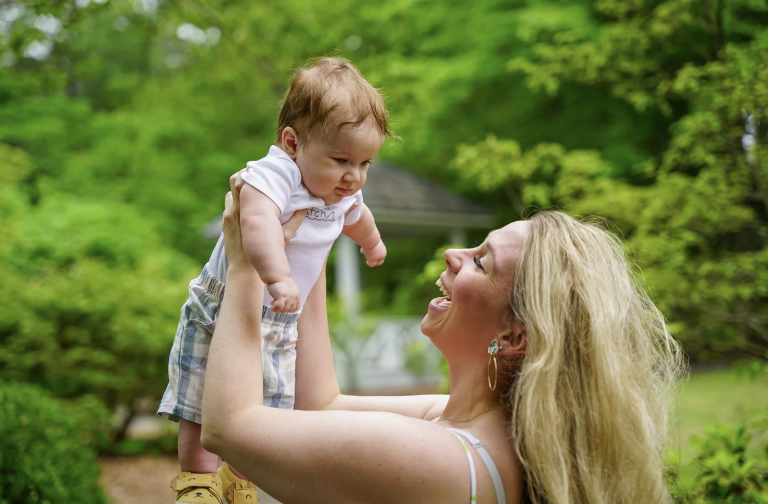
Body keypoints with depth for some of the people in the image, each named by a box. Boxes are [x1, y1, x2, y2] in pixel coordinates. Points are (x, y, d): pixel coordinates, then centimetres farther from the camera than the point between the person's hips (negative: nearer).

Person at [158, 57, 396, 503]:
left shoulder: (343, 195, -2)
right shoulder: (273, 174, -29)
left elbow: (356, 216, 24)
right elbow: (258, 220, -51)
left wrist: (373, 243, 44)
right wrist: (278, 278, -64)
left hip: (282, 325, 6)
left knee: (266, 407, 12)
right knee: (203, 403, 3)